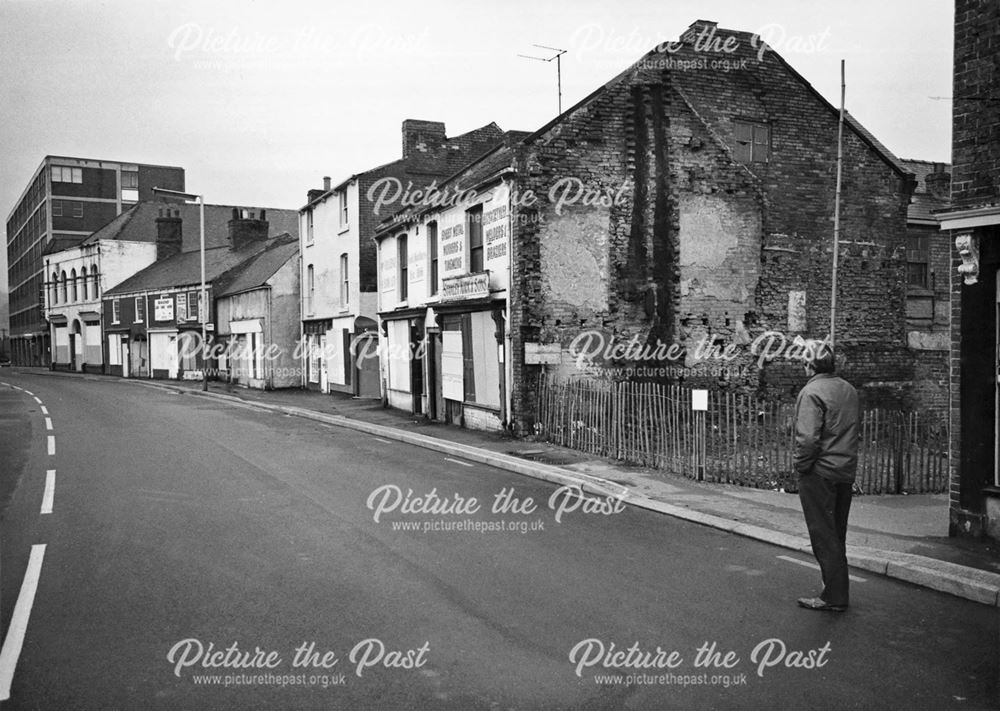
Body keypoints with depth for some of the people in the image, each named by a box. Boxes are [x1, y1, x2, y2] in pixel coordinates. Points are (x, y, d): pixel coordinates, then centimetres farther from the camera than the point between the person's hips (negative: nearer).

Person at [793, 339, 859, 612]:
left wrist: (801, 466, -11)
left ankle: (835, 597, 6)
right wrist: (846, 461, 17)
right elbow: (851, 431, 14)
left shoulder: (812, 392, -17)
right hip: (847, 471, 8)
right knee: (837, 535, 18)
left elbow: (808, 438, -24)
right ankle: (838, 592, 27)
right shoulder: (849, 390, 9)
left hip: (819, 473, -8)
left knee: (824, 536, 1)